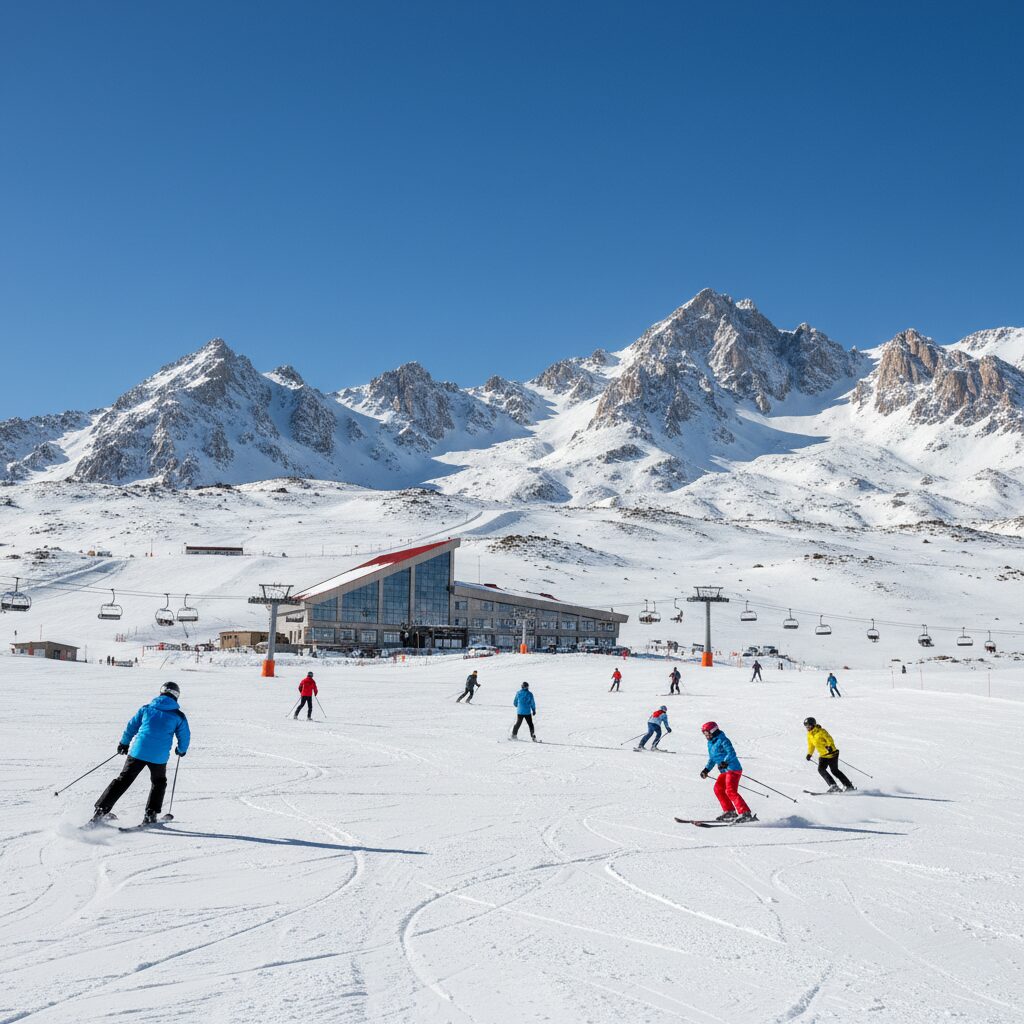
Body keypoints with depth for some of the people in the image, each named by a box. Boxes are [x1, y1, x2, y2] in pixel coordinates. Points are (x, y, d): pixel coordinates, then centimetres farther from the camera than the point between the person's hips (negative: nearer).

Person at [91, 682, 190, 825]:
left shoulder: (147, 708, 8)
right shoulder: (179, 716, 4)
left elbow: (131, 726, 14)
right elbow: (184, 737, 11)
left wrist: (124, 743, 29)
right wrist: (181, 750, 32)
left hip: (138, 752, 1)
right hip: (159, 757, -1)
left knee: (123, 780, 10)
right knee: (159, 783, 24)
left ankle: (101, 810, 2)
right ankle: (150, 814, 14)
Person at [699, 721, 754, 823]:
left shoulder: (722, 740, -12)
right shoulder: (710, 743, 17)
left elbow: (731, 753, -23)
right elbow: (712, 758, 29)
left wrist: (725, 762, -37)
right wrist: (706, 769, 20)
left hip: (733, 769, -10)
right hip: (724, 771, 10)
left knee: (730, 791, -20)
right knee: (718, 789, 10)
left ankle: (745, 813, -24)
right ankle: (729, 811, 18)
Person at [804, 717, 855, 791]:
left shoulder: (821, 731, -15)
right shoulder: (809, 735, 7)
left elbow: (829, 739, -23)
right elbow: (811, 745, 21)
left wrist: (830, 746, -39)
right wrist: (809, 754, 14)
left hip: (831, 754, -7)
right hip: (823, 756, 7)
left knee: (834, 771, -5)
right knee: (821, 769, -14)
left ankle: (849, 785, 11)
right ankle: (833, 786, -12)